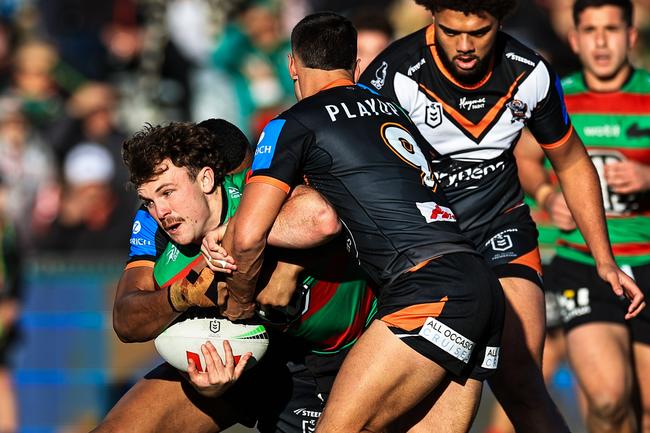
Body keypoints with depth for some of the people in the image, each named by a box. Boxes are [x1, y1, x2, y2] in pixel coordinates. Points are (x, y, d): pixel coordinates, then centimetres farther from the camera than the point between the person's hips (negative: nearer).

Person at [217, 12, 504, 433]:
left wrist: (238, 304, 14)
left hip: (431, 290, -8)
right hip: (481, 288, 8)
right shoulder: (390, 110, 27)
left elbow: (248, 236, -4)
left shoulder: (294, 125, 4)